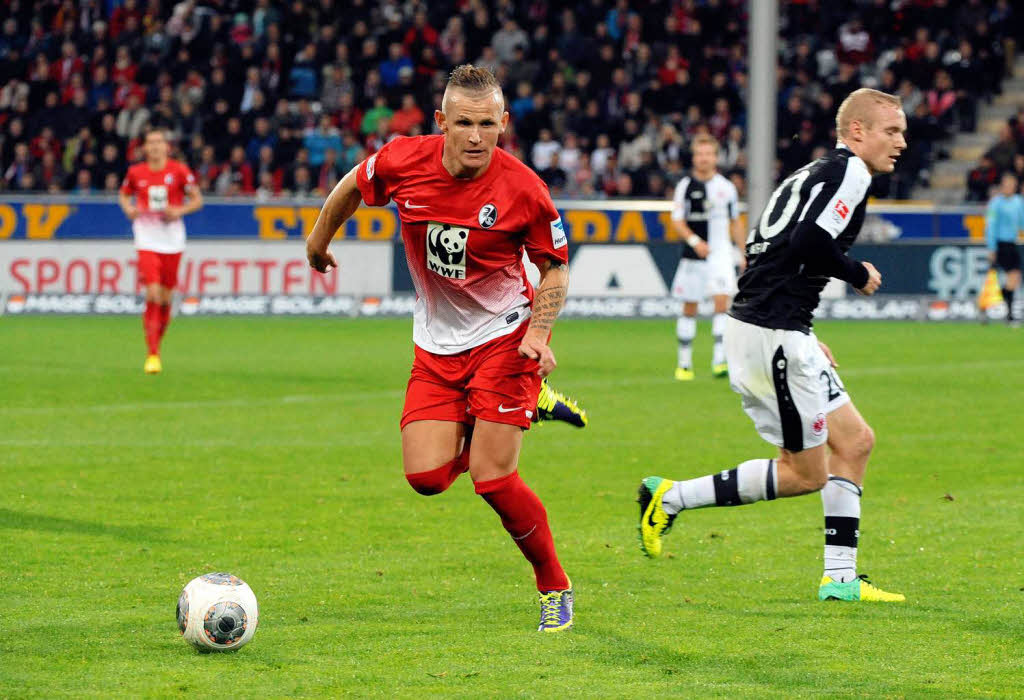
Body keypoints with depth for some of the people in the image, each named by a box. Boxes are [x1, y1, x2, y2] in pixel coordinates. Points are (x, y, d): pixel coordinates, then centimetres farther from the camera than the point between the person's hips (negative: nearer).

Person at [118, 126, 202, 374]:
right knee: (153, 295, -15)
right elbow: (124, 194, 19)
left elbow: (197, 200, 5)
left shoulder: (179, 171, -2)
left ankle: (157, 342, 30)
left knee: (166, 298, 7)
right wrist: (128, 209, -2)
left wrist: (180, 211, -13)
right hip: (147, 240, -1)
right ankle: (152, 355, -12)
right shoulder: (136, 172, 2)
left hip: (172, 241, 1)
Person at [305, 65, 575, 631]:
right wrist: (319, 240, 23)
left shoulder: (522, 189, -20)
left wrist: (538, 332, -19)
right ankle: (479, 434, 27)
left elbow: (555, 266, -4)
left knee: (492, 480, -12)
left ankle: (555, 587, 10)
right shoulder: (404, 161, -14)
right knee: (426, 477, -8)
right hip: (436, 344, 3)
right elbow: (352, 188, 9)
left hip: (504, 336, -3)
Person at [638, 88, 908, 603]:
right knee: (806, 474, -2)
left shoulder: (810, 174, 21)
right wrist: (858, 275, -6)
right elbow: (810, 242, -24)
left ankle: (840, 578, 12)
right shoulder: (849, 172, -9)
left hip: (751, 324, 10)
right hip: (774, 333, -10)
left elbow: (762, 252, 22)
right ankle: (670, 499, 0)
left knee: (854, 441, 12)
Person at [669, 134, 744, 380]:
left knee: (722, 301, -16)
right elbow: (677, 221, -3)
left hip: (721, 255, 0)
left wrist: (744, 254, 15)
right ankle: (684, 362, 18)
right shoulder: (685, 186, 1)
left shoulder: (726, 187, 8)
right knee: (689, 308, 7)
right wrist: (694, 241, -19)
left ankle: (719, 359, -20)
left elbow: (735, 223, 17)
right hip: (693, 257, 0)